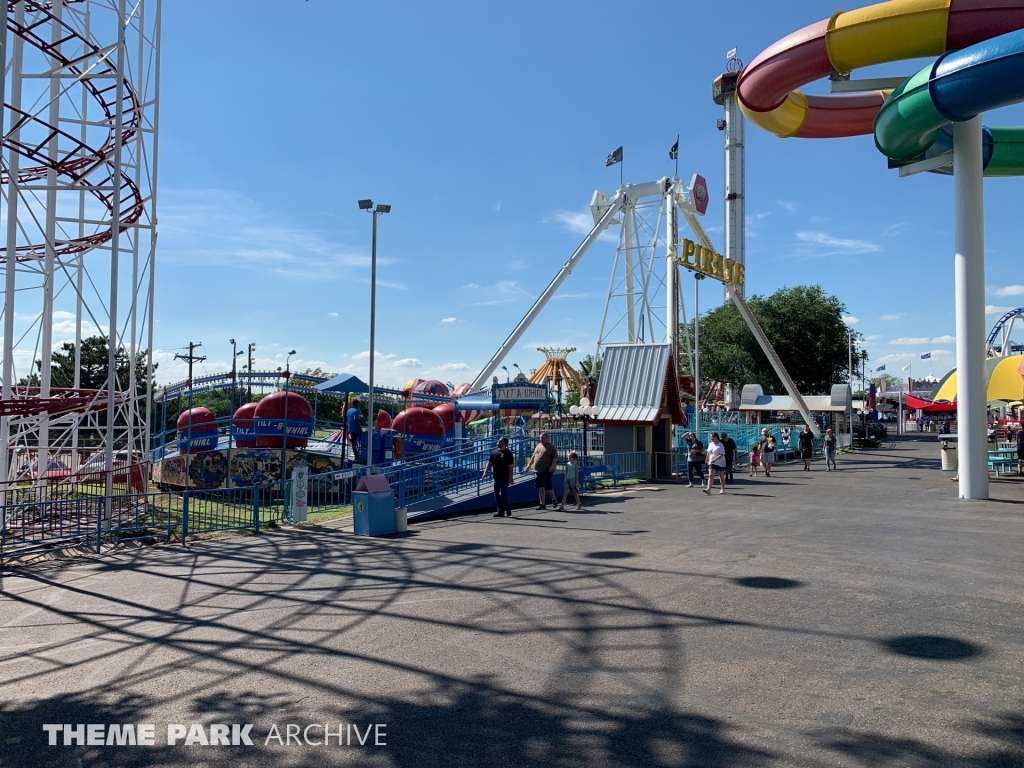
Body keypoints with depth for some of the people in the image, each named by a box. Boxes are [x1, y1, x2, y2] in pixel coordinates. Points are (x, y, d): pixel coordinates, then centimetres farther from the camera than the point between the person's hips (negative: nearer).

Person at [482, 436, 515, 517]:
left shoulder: (508, 453, -6)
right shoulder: (494, 452, 10)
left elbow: (510, 466, -9)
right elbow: (489, 463, 12)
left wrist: (510, 478, -14)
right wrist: (485, 472, -2)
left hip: (504, 478, -6)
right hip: (496, 477, 6)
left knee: (503, 495, -7)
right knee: (496, 495, 10)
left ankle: (508, 511, 4)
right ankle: (500, 510, 20)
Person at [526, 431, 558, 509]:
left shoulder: (551, 447, -3)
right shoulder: (538, 446, 16)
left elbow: (555, 457, -9)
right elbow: (533, 456, 24)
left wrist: (552, 466, -21)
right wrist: (529, 464, 17)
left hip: (546, 471, -6)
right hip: (537, 471, 7)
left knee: (548, 487, -4)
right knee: (540, 488, 8)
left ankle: (554, 499, 21)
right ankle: (542, 504, 13)